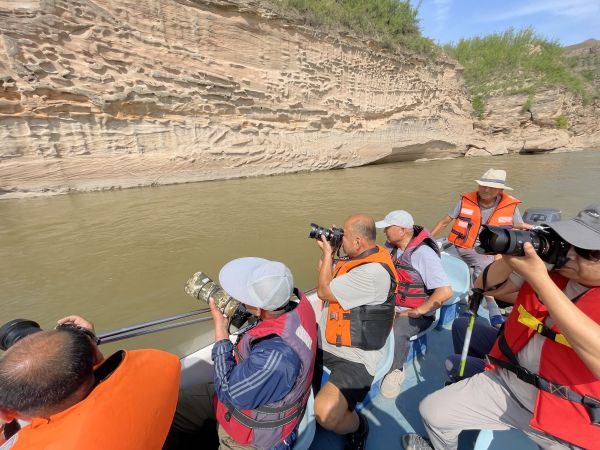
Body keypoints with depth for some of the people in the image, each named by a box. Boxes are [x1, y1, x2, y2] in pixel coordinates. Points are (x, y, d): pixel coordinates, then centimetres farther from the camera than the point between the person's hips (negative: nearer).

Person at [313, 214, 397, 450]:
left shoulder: (374, 272, -26)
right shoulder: (360, 258, 3)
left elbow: (323, 291, -18)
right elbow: (327, 279, 17)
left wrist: (328, 253, -8)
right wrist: (327, 250, 4)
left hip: (354, 359, -8)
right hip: (325, 343, 9)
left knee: (325, 415, -24)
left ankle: (357, 426, 9)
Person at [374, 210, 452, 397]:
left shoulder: (424, 254, -20)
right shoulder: (390, 247, 2)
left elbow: (445, 291, -25)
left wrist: (416, 312, -20)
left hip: (417, 314, -6)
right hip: (390, 305, 6)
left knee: (395, 332, -32)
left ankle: (395, 370, -3)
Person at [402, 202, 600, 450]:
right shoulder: (552, 263, -3)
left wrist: (540, 280, -34)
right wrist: (510, 256, -19)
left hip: (575, 422, -3)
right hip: (507, 381, 3)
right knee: (432, 411, 1)